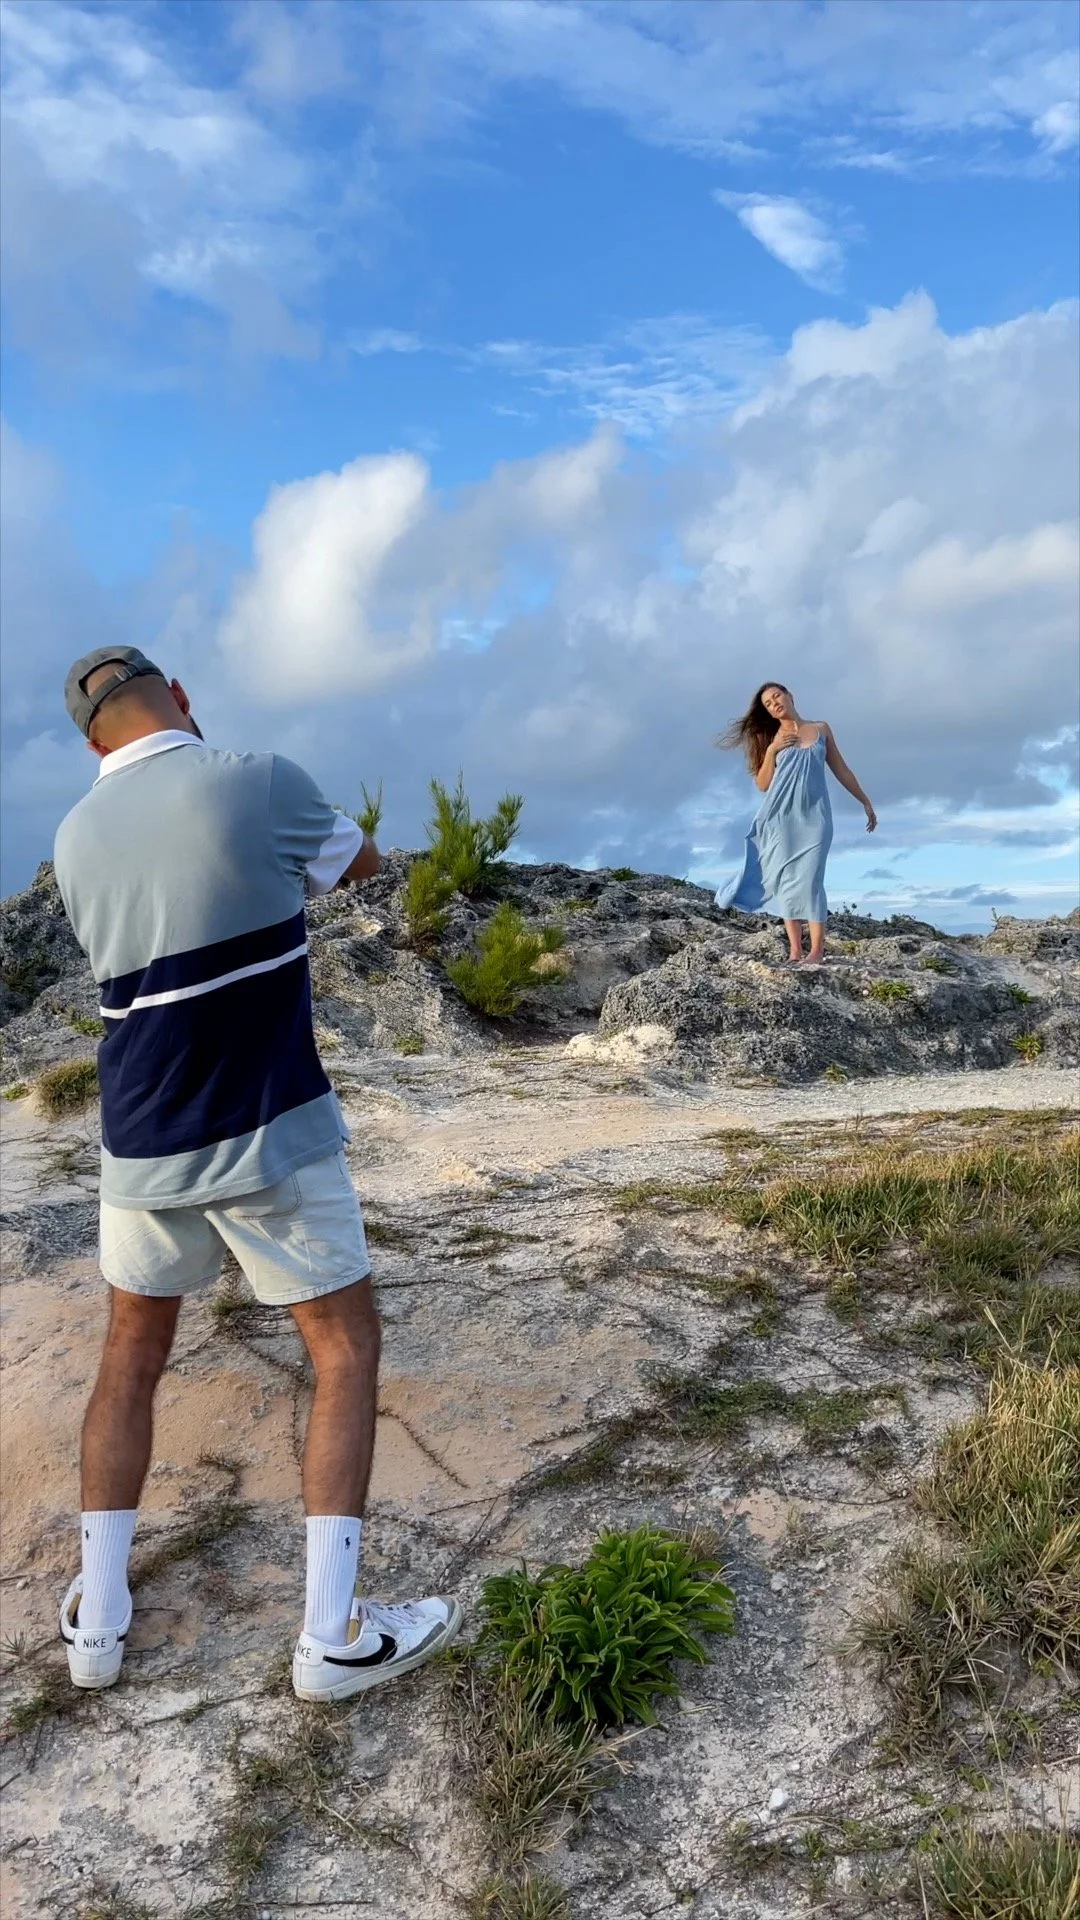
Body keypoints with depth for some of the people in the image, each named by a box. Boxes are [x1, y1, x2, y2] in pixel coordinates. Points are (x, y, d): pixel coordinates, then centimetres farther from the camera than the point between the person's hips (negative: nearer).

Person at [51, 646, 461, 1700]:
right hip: (269, 1136, -4)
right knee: (346, 1349, 10)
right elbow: (361, 861, 9)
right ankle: (332, 1634, 10)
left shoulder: (76, 836, 5)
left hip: (142, 1143, 5)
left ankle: (96, 1615, 27)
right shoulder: (261, 782, -10)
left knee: (131, 1354, 22)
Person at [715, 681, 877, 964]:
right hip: (781, 817, 1)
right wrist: (771, 751, -5)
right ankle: (794, 951, -3)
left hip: (814, 816, -1)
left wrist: (865, 802, 18)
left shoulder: (821, 728, 12)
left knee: (809, 880, -13)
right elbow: (763, 784, 6)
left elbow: (841, 769, 17)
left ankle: (817, 951, -14)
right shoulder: (772, 739, 12)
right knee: (786, 880, -4)